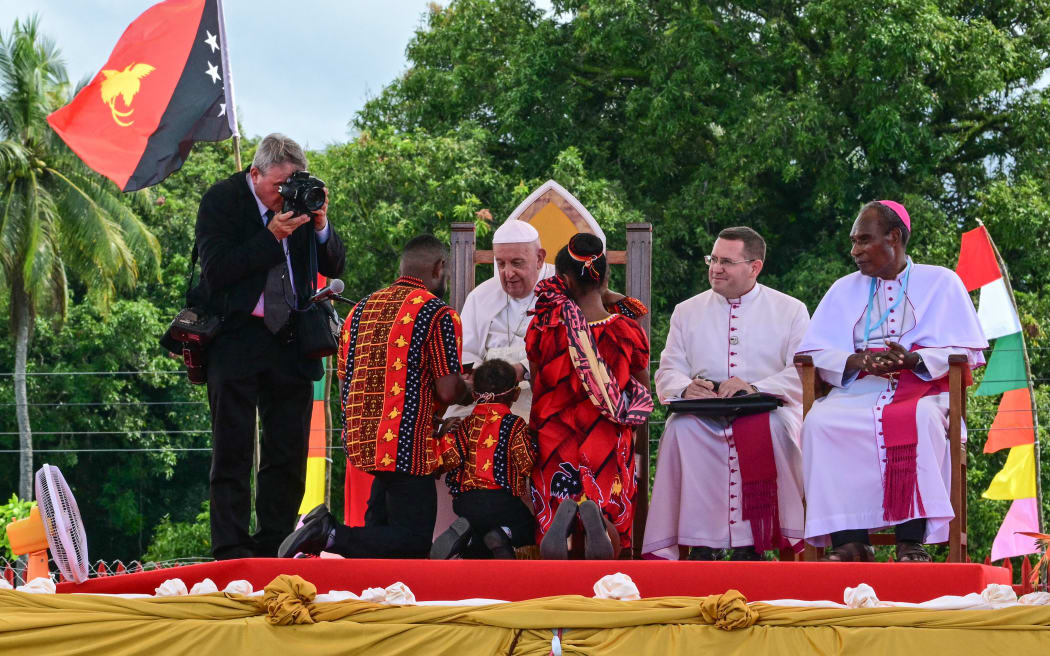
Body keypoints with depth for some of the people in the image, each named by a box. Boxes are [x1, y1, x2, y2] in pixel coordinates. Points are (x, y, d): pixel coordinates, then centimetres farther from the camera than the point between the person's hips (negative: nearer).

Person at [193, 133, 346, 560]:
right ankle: (231, 552, -2)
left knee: (289, 454, 5)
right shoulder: (221, 200, -4)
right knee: (233, 452, -3)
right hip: (237, 340, -4)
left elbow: (335, 266, 10)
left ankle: (274, 547, 12)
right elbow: (216, 269, -15)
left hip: (290, 342, 5)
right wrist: (272, 236, -19)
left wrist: (321, 225, -8)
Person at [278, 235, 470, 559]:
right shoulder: (438, 314, -9)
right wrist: (469, 392, 11)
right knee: (414, 543, -4)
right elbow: (448, 391, -14)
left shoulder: (361, 309, 13)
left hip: (361, 439, 8)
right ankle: (330, 535, -22)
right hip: (407, 445, -8)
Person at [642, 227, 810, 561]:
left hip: (768, 411, -2)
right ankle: (700, 543, -34)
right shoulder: (687, 312, 21)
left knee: (768, 429, -38)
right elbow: (668, 373, 12)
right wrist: (686, 388, -13)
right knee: (681, 428, -34)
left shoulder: (791, 311, 12)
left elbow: (803, 374, -1)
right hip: (703, 414, 2)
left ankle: (750, 545, -34)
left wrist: (754, 388, -18)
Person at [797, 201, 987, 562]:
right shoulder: (845, 289, 22)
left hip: (923, 388, -2)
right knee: (820, 421, -32)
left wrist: (914, 360, -16)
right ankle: (849, 539, -36)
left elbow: (966, 352, 2)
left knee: (921, 420, -39)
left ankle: (912, 539, -41)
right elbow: (815, 352, 10)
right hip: (857, 389, 2)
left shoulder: (941, 282, 13)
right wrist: (858, 362, -12)